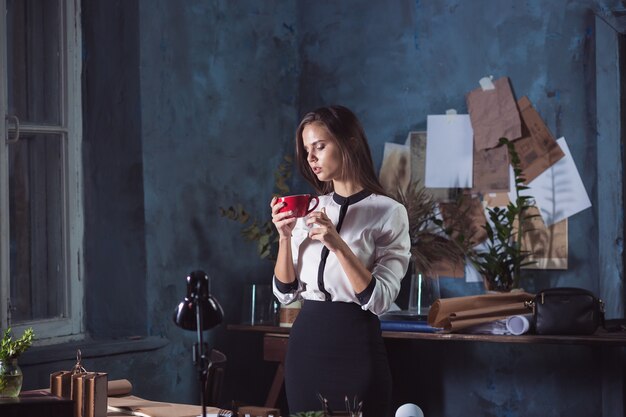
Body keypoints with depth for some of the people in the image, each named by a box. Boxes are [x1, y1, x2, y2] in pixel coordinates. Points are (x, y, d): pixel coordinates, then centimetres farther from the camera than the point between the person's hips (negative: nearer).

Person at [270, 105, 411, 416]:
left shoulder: (389, 212, -7)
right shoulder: (309, 209, 9)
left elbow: (379, 300, -15)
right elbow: (286, 293, 7)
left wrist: (338, 245, -23)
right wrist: (285, 237, -6)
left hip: (354, 346, -5)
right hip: (305, 343, 5)